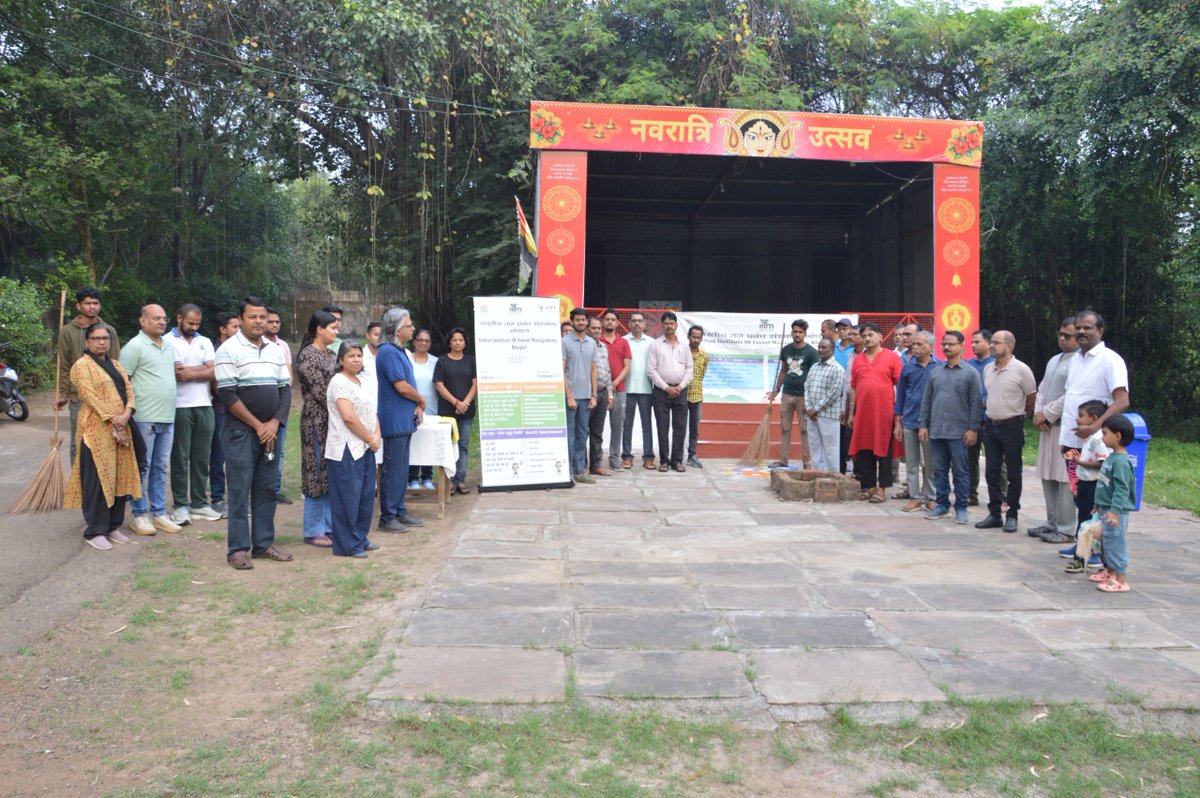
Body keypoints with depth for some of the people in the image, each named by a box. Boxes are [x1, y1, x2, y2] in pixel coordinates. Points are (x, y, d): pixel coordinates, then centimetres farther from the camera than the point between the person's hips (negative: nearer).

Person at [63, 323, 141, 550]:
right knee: (97, 480, -5)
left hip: (121, 429, 7)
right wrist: (113, 424, -17)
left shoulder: (116, 365, 19)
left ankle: (113, 526, 16)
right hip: (96, 430, -7)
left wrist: (126, 415, -10)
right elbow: (91, 398, -12)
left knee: (121, 477, 7)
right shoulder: (81, 366, -3)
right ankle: (94, 531, 2)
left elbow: (128, 390, 8)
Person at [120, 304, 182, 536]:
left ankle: (159, 514, 19)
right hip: (144, 418, -7)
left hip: (167, 418, 7)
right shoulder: (135, 346, -8)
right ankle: (140, 515, 9)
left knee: (160, 467, 12)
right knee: (142, 467, 0)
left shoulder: (169, 347, 15)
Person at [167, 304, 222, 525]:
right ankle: (181, 506, 6)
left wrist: (189, 372, -10)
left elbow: (213, 374, 2)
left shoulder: (205, 342, 15)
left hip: (204, 406, 5)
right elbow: (177, 371, -11)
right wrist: (203, 368, -3)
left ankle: (199, 503, 16)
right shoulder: (167, 341, 0)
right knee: (180, 458, -1)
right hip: (179, 406, -4)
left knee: (202, 457, 8)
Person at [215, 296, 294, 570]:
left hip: (269, 430, 5)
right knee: (240, 490, -2)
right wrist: (258, 425, -12)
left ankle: (263, 544, 17)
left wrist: (275, 423, -5)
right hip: (240, 431, -5)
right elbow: (228, 395, -12)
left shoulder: (275, 350, 11)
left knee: (266, 488, 9)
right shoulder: (229, 349, -6)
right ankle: (237, 549, 6)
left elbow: (285, 389, 10)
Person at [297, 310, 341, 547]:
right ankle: (313, 531, 7)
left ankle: (329, 525, 20)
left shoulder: (331, 355, 14)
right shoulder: (308, 355, -11)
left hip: (335, 420, 8)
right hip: (317, 420, -8)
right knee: (317, 473, -2)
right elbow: (320, 391, -15)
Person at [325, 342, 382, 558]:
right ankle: (347, 545, 5)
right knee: (348, 498, -3)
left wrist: (377, 436, 0)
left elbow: (372, 412, 17)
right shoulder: (339, 382, -11)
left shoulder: (362, 383, 17)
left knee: (366, 496, 12)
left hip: (365, 448, 9)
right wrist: (370, 438, -12)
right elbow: (348, 417, -19)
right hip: (346, 449, -9)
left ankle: (360, 539, 23)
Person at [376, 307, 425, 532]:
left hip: (405, 419, 10)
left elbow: (409, 384, 16)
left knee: (402, 469, 15)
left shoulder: (400, 351, 15)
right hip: (395, 420, -10)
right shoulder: (388, 352, -16)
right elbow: (402, 387, -21)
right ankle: (387, 518, 5)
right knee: (392, 471, -3)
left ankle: (400, 512, 24)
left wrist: (418, 406, 0)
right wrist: (421, 400, -4)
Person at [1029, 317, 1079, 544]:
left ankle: (1066, 529, -1)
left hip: (1065, 428, -9)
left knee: (1064, 479, -6)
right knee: (1048, 477, 12)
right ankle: (1052, 523, 21)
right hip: (1047, 427, 9)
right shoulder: (1054, 360, 19)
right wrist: (1038, 413, 3)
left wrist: (1046, 414, -10)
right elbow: (1042, 390, 20)